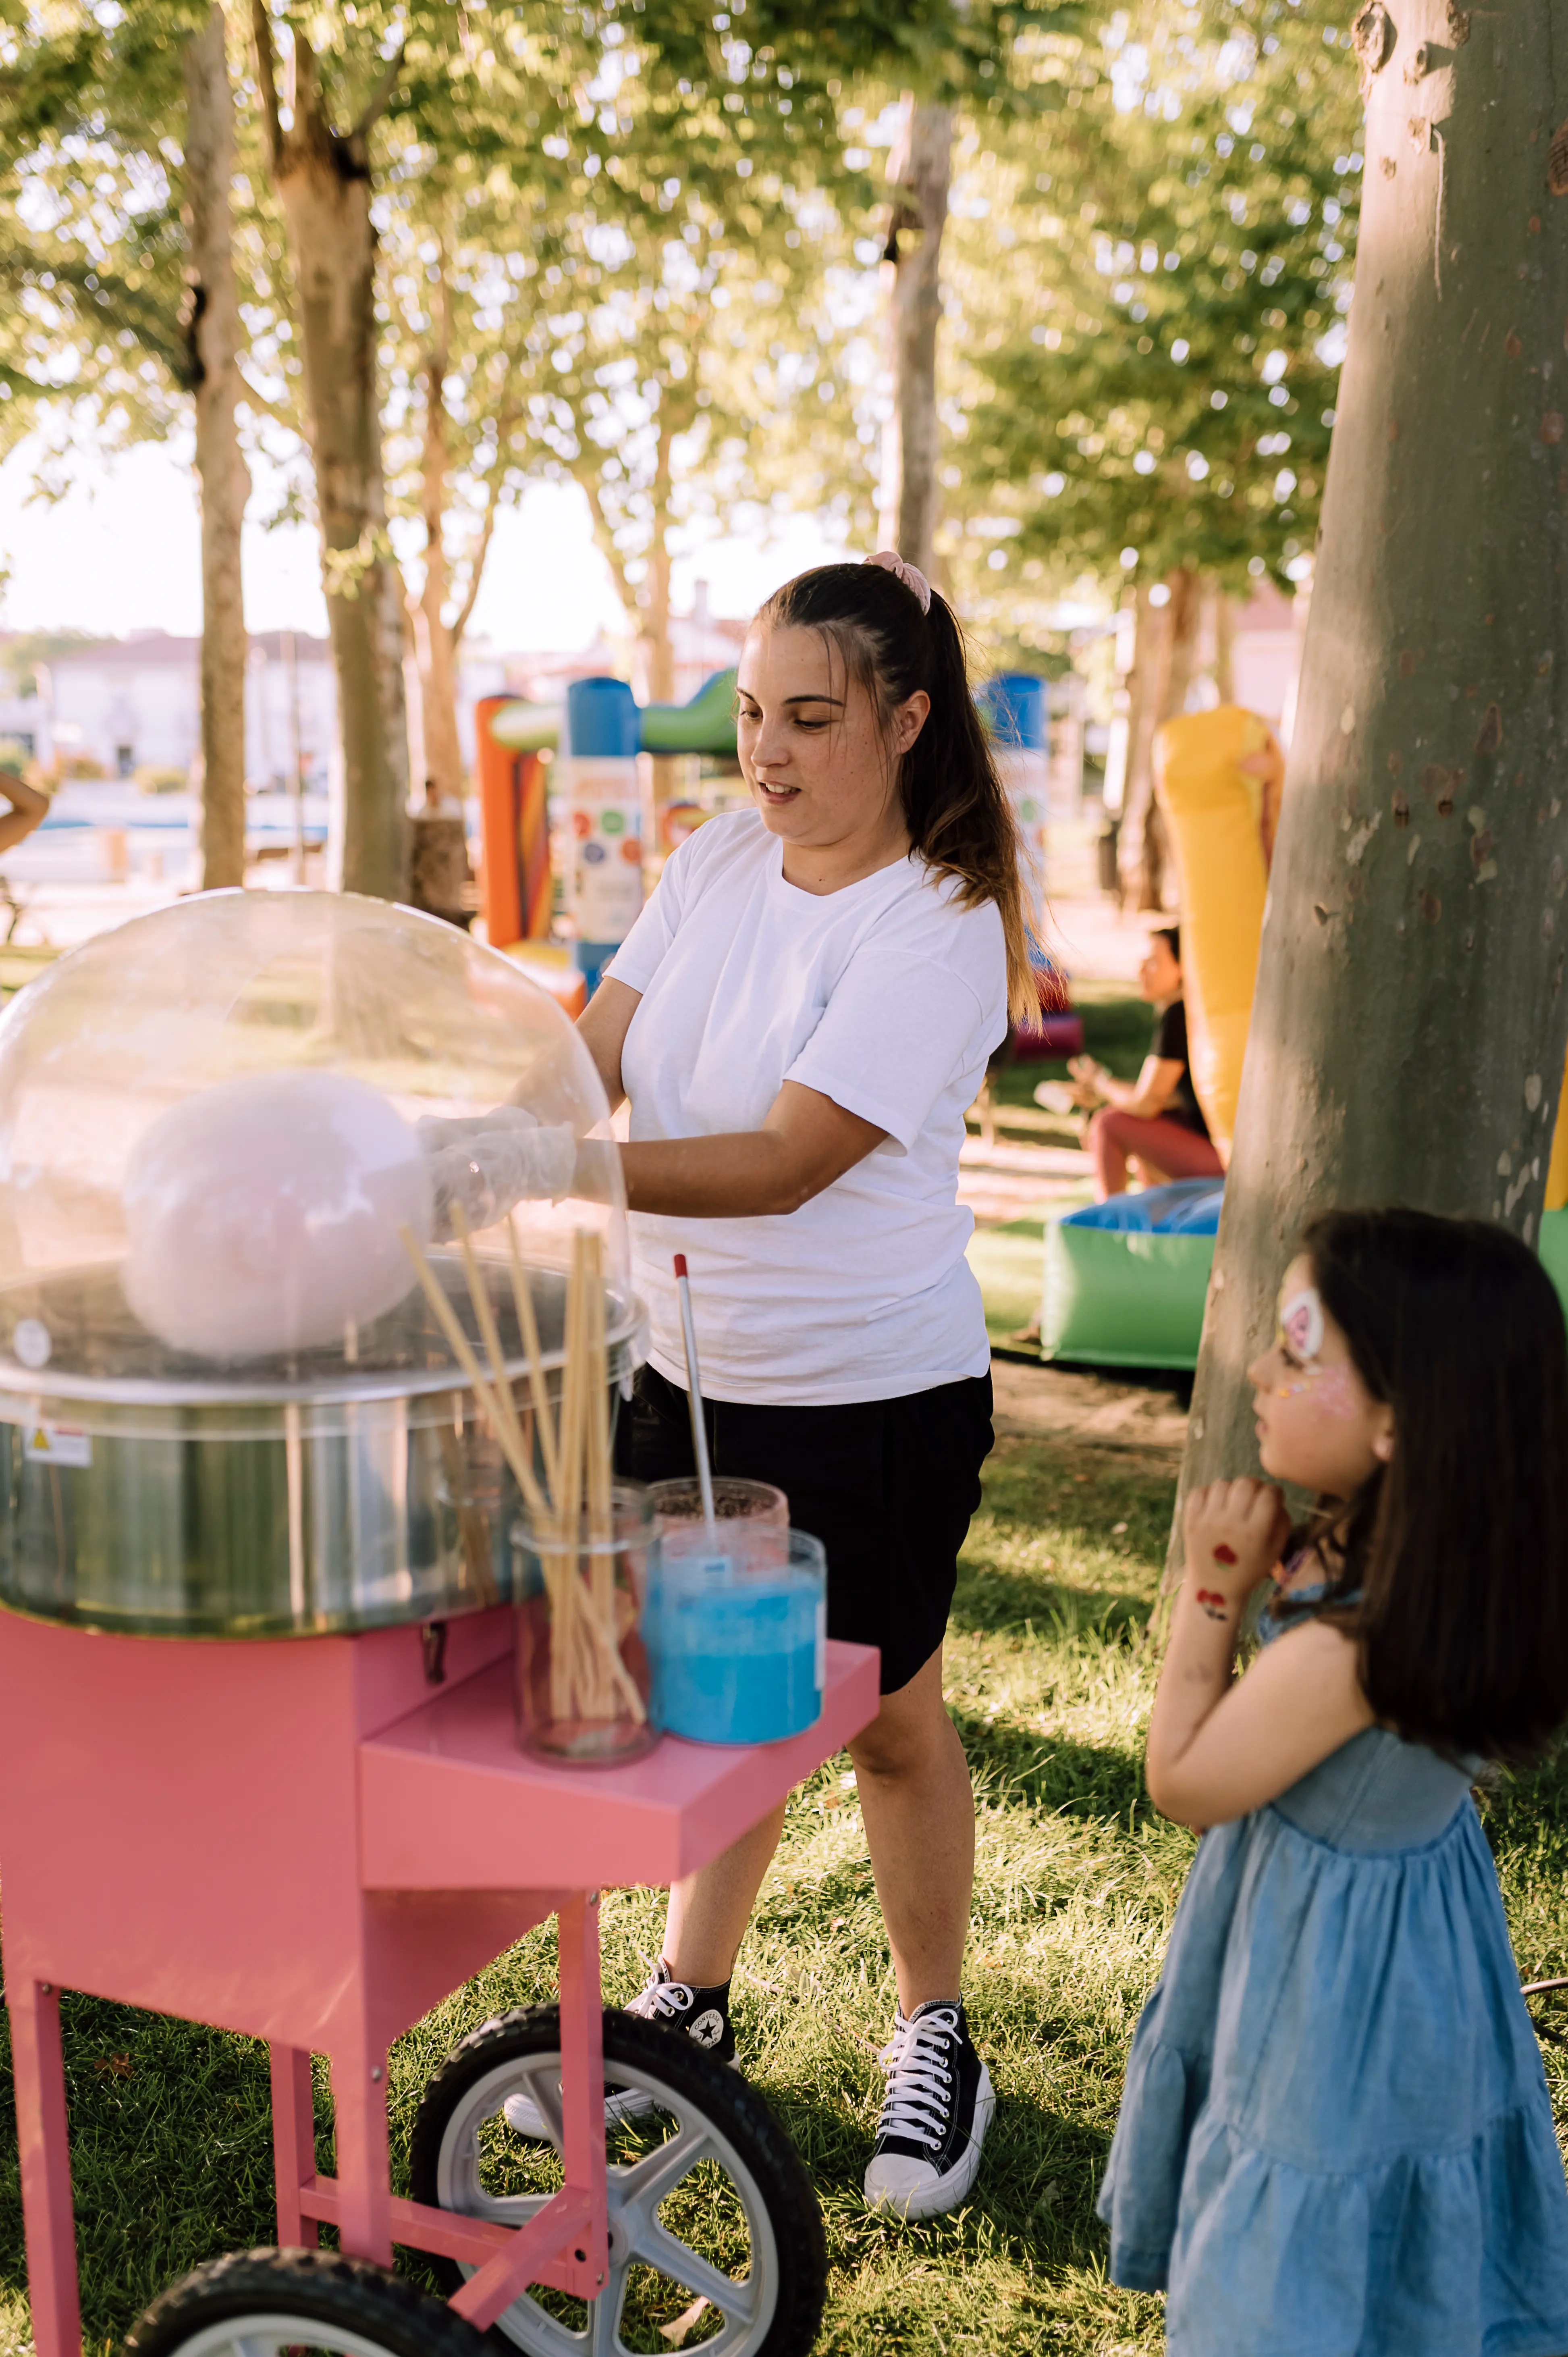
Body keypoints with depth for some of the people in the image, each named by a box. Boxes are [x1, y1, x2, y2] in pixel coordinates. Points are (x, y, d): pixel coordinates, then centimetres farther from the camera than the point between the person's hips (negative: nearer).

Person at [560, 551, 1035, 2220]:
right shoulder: (716, 860, 1)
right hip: (686, 1371, 6)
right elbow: (592, 1060, -4)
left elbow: (786, 1161, -27)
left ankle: (933, 2039, 34)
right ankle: (687, 2005, 40)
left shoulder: (942, 926, -19)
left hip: (872, 1403, -5)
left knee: (885, 1719, 12)